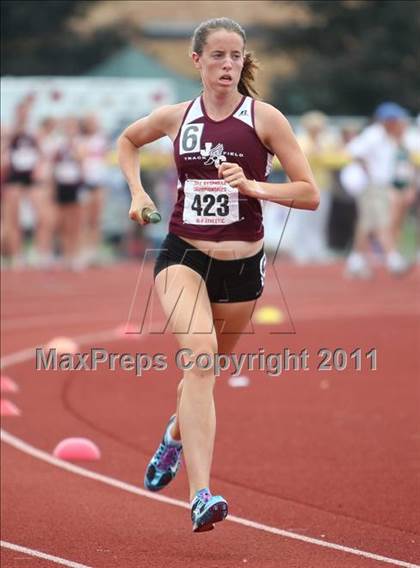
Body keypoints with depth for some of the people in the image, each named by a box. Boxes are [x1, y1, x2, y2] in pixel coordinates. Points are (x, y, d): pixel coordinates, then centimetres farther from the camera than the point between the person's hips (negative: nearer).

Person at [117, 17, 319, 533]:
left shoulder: (264, 118, -5)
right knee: (199, 350, -25)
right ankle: (201, 496, -34)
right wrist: (137, 192, 8)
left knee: (204, 366, 18)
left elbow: (309, 194, -5)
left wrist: (252, 186, -19)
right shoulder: (176, 117, 2)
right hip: (182, 255, -1)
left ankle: (176, 433, 55)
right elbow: (127, 141, 24)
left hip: (242, 262, 1)